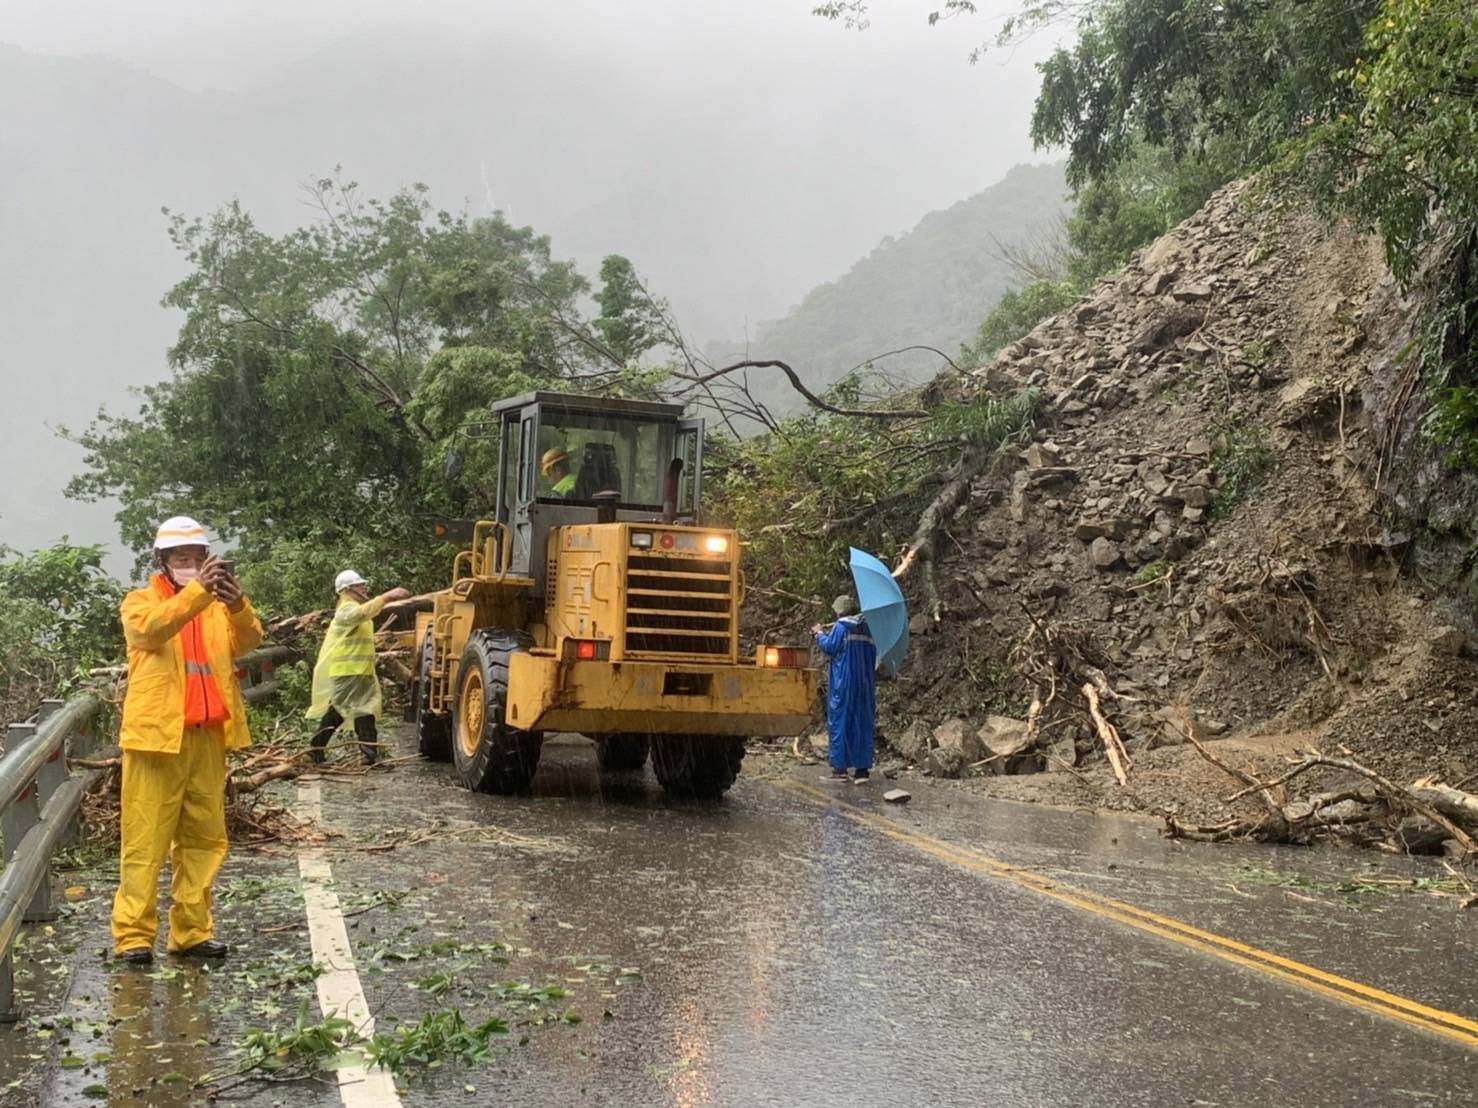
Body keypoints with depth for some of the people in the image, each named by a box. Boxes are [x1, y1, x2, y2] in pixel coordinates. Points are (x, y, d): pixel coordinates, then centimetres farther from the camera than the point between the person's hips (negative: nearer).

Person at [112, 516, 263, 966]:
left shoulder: (218, 605, 14)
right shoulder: (140, 601, 4)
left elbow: (247, 641, -5)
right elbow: (151, 628, -20)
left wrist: (237, 605, -26)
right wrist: (198, 590, -34)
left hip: (207, 737, 4)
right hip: (156, 734, -4)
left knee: (203, 837, 8)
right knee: (146, 839, -2)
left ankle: (191, 930, 16)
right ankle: (134, 933, 3)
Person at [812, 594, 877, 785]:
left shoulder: (840, 627, -9)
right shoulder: (865, 628, 10)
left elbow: (829, 647, -11)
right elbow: (872, 654, 15)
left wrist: (820, 634, 3)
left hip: (844, 683, -6)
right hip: (864, 684, 6)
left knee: (840, 721, 2)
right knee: (862, 724, 7)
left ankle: (840, 768, 1)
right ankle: (862, 769, 4)